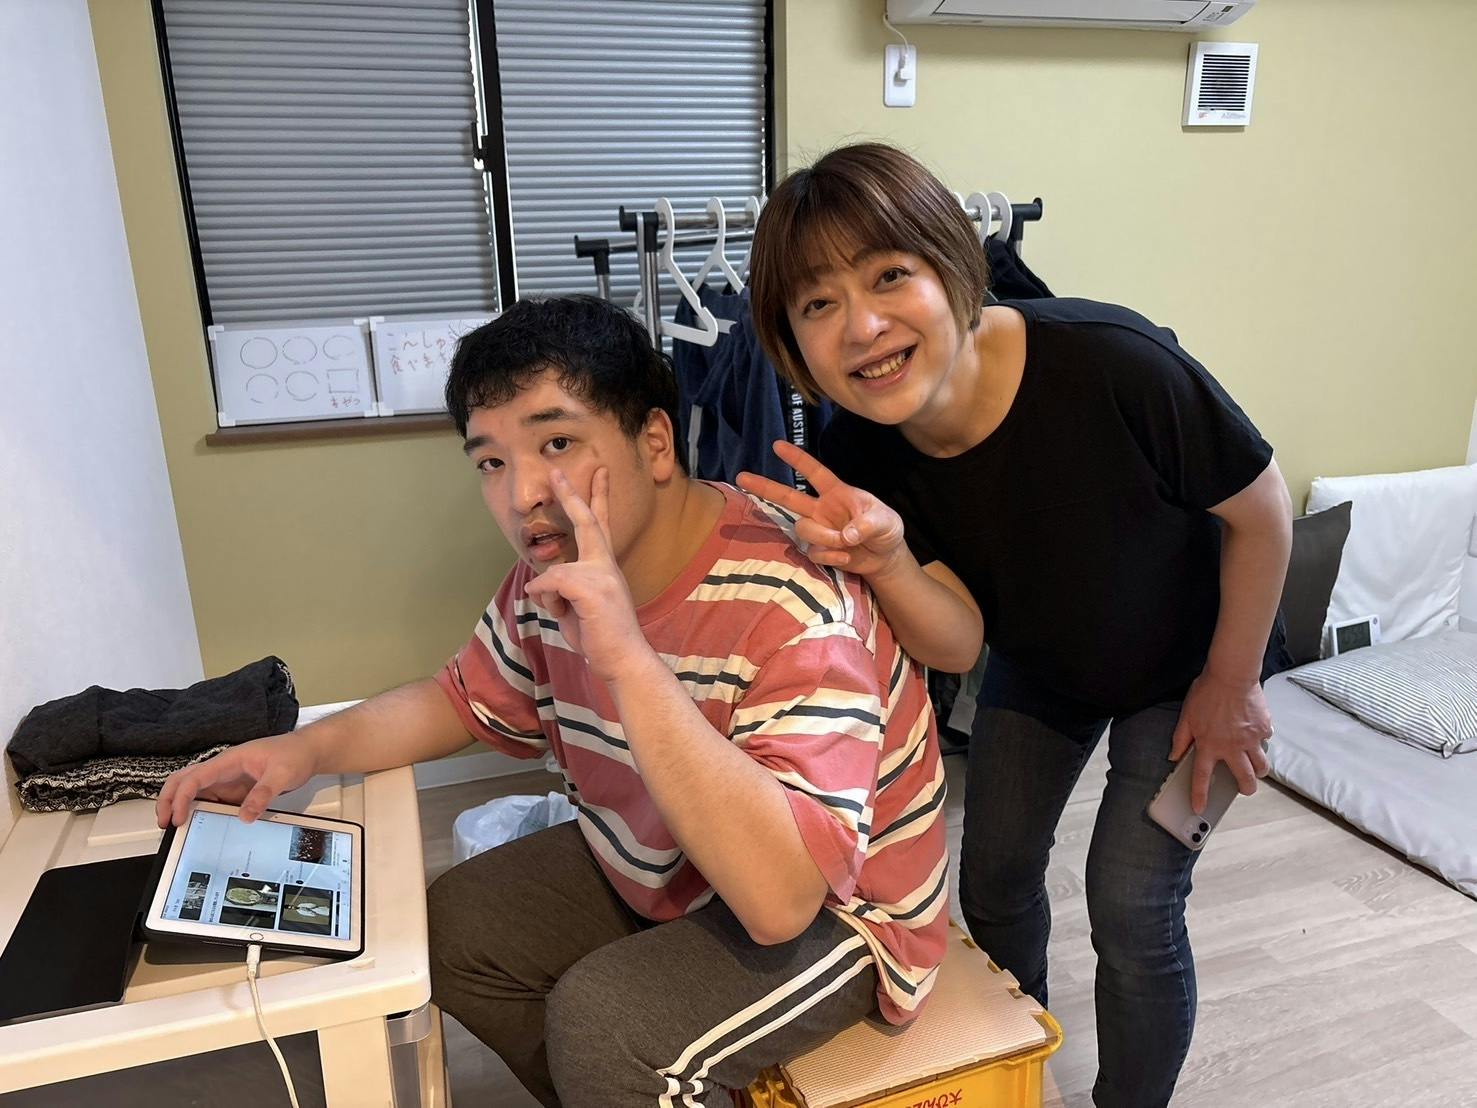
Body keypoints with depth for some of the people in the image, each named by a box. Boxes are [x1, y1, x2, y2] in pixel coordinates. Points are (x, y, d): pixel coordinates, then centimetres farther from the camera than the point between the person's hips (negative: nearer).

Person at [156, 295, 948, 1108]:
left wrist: (626, 659, -46)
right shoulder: (557, 570, -8)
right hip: (661, 868, 8)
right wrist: (307, 749, -7)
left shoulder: (792, 613, -34)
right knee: (456, 928, 7)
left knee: (602, 1024, -26)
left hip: (837, 909, -7)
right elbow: (468, 698, 9)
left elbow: (779, 900, -42)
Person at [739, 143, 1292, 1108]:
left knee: (1132, 909, -2)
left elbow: (1262, 512, -21)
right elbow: (957, 646, -24)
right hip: (1037, 664, 4)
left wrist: (1229, 683, -11)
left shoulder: (1112, 364, -38)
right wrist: (884, 559, -45)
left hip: (1184, 660, -3)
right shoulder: (861, 457, -25)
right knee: (995, 880, 13)